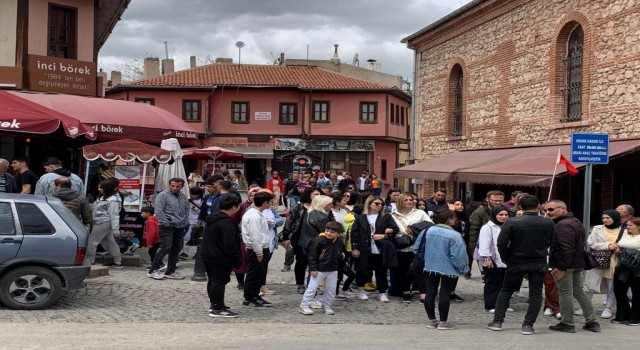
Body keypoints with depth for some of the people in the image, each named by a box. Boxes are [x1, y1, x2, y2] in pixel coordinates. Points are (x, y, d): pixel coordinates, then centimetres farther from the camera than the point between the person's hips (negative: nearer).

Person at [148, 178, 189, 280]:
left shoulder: (183, 197, 15)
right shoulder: (163, 195, -6)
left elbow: (187, 211, 21)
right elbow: (159, 211, -12)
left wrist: (185, 223, 9)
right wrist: (166, 224, -16)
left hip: (180, 227, 7)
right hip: (167, 226, -7)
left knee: (176, 249, 8)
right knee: (166, 248, -12)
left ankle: (170, 271, 17)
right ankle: (153, 270, -3)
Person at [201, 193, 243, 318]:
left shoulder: (211, 219, 11)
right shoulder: (227, 223, -21)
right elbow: (230, 245, -23)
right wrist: (237, 261, -16)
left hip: (208, 256, 10)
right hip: (220, 259, -10)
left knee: (213, 280, 18)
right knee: (219, 282, -4)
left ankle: (214, 304, 28)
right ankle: (217, 309, -1)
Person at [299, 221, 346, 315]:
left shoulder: (339, 242, 1)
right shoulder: (318, 240, -17)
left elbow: (342, 251, 24)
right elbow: (312, 255, -14)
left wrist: (342, 256, 4)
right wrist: (313, 268, -16)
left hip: (332, 271, 5)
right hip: (319, 270, -5)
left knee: (331, 290, 12)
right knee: (312, 288, -3)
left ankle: (326, 306, 29)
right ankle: (304, 307, 4)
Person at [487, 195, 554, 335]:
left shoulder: (511, 222, -12)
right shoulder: (549, 223, -5)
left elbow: (501, 243, -12)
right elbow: (552, 243, 2)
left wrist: (505, 258, 2)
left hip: (516, 262, 0)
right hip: (539, 263, 1)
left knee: (505, 291, 13)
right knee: (535, 293, 9)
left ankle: (497, 321, 12)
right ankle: (528, 325, 5)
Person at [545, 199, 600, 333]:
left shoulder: (563, 225, -18)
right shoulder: (576, 222, 16)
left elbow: (566, 248, -25)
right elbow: (580, 245, 21)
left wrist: (561, 267, -23)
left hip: (565, 264, -10)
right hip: (577, 264, 10)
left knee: (565, 293, -2)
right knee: (579, 292, 15)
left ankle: (567, 324, 4)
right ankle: (592, 322, 18)